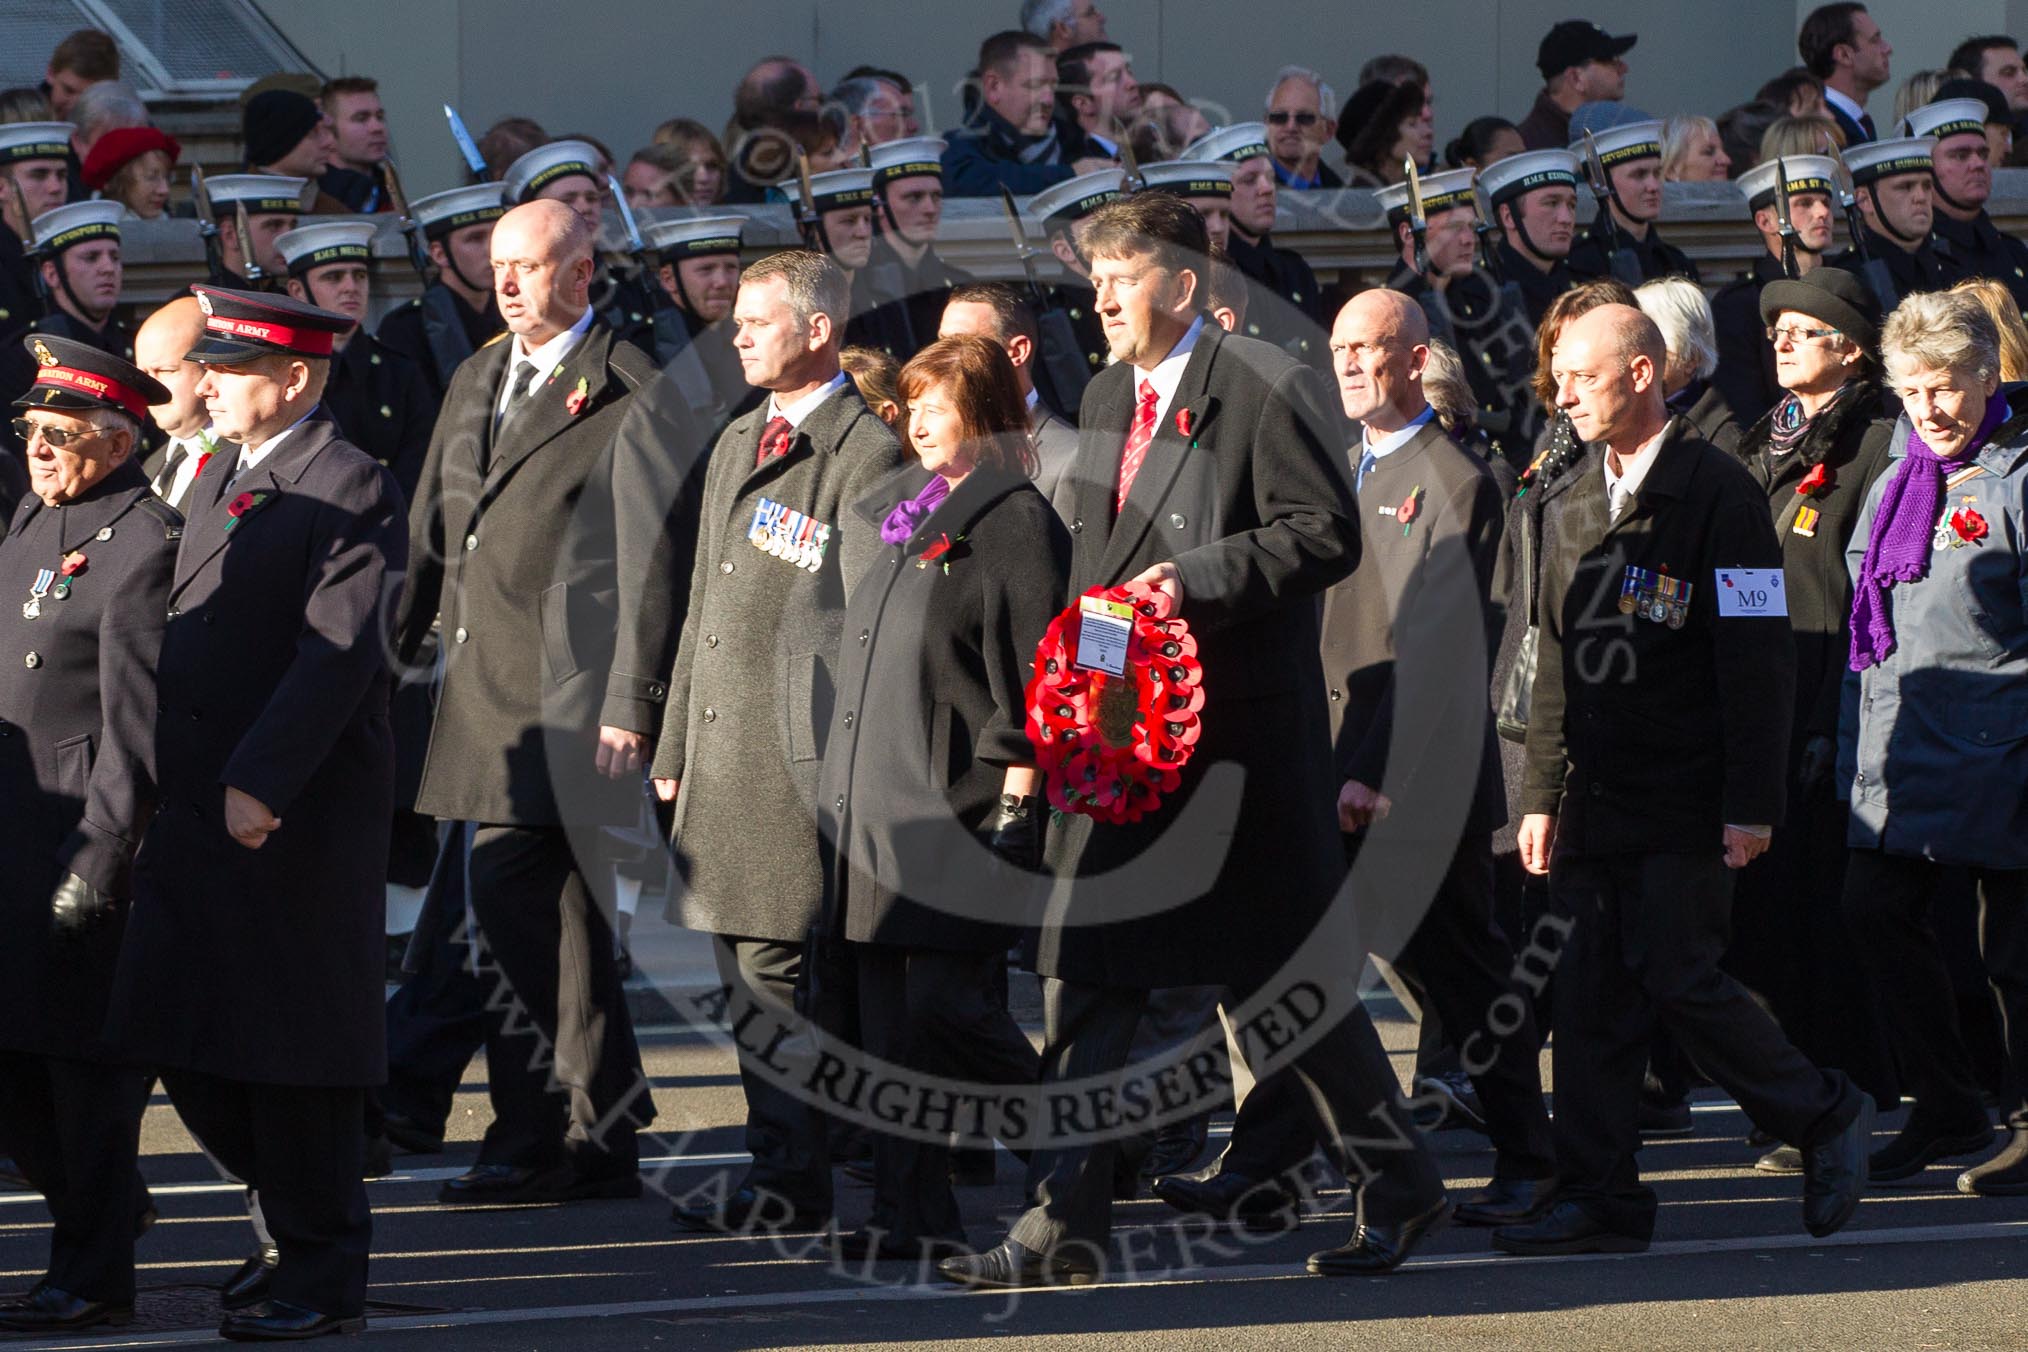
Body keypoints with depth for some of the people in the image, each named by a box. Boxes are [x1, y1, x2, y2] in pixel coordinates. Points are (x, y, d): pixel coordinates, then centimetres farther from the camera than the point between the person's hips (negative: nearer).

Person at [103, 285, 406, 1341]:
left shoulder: (353, 491, -11)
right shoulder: (218, 479, 16)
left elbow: (340, 649, -20)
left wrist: (259, 781, -26)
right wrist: (167, 787, 11)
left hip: (294, 816, -9)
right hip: (198, 808, 9)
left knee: (287, 1049, -3)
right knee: (180, 1037, 9)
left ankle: (325, 1279, 7)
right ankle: (300, 1223, 23)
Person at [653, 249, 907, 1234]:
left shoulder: (867, 451, -8)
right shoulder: (737, 443, 21)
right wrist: (674, 745, 21)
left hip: (804, 752, -9)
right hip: (722, 749, 9)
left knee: (776, 962, -10)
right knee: (740, 961, 10)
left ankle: (790, 1181, -5)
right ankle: (785, 1169, 17)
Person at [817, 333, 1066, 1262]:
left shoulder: (1016, 522, -7)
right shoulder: (898, 510, 19)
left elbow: (1029, 674, -11)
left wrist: (1014, 799, -16)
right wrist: (842, 787, 22)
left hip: (960, 801, -8)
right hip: (875, 797, 8)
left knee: (944, 1002, -13)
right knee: (888, 1012, 4)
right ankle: (909, 1211, 5)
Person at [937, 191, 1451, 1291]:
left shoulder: (1264, 388, -9)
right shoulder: (1107, 398, 16)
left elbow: (1327, 533, -14)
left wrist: (1199, 576, -22)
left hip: (1241, 726, -7)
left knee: (1289, 974, 1)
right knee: (1083, 973, 0)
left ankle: (1399, 1187, 17)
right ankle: (1063, 1223, 1)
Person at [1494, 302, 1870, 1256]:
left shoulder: (1716, 491, -7)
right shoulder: (1572, 508, 16)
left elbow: (1757, 658, -10)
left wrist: (1752, 802, -15)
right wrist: (1543, 795, 13)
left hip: (1686, 800, -7)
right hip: (1598, 797, 7)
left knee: (1678, 978, -10)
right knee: (1592, 993, 2)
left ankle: (1824, 1116, 10)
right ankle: (1598, 1199, 5)